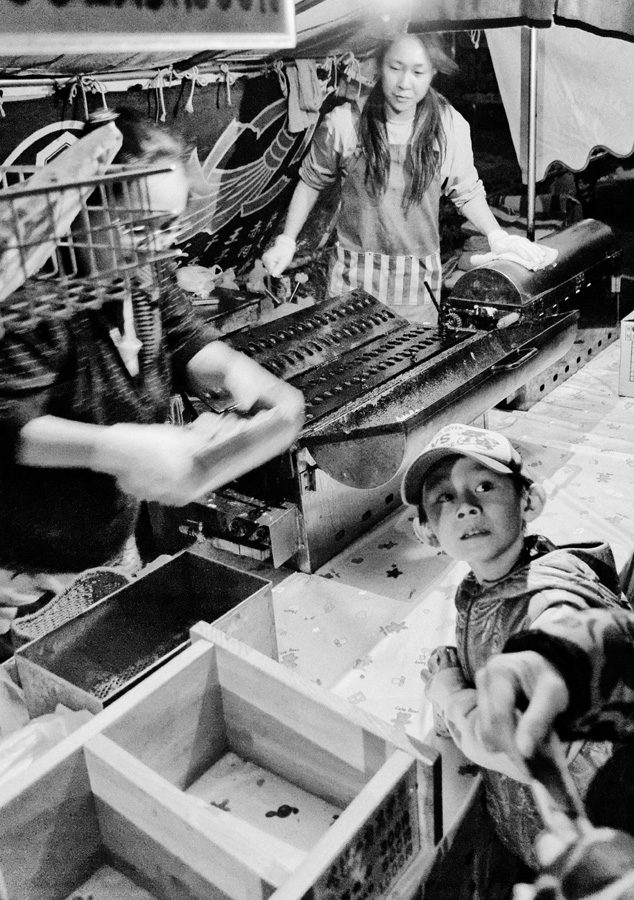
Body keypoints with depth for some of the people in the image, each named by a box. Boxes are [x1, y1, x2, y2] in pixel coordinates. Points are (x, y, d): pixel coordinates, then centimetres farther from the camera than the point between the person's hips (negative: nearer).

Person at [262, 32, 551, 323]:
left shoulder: (449, 126, -5)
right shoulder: (345, 122, -9)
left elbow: (467, 192, 9)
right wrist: (286, 240, 3)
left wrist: (496, 235, -4)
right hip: (354, 278, -1)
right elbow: (312, 181, 6)